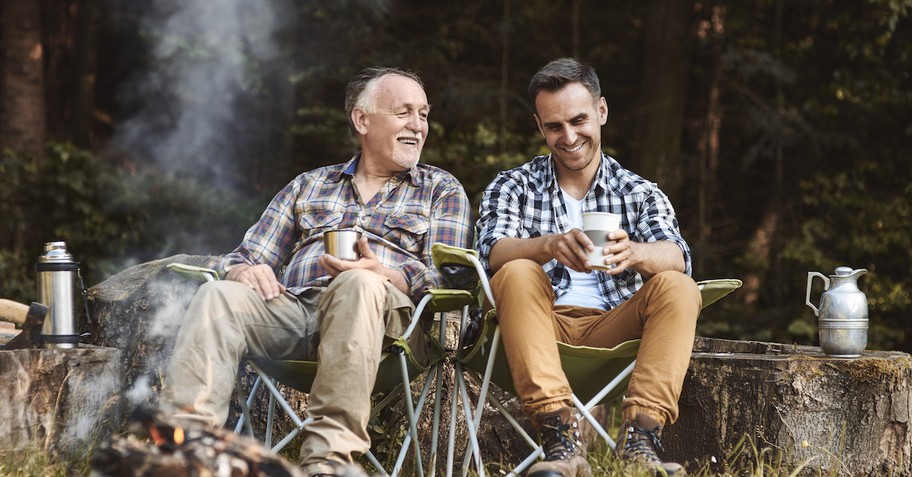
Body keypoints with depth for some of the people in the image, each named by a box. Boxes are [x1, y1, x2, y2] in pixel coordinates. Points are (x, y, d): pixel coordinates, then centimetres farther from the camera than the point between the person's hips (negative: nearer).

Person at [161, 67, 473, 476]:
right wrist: (244, 271, -4)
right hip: (292, 305, 3)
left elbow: (443, 273, 4)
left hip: (384, 312, -3)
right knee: (218, 296, -27)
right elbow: (244, 258, 23)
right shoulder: (308, 186, 29)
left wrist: (382, 274, -18)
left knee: (359, 285, -38)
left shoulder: (441, 190, 21)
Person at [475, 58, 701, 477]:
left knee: (678, 288, -23)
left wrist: (633, 253, -32)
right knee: (517, 275, -29)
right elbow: (495, 252, -9)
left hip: (614, 332, 1)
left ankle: (639, 441, -38)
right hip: (541, 330, -1)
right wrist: (551, 245, -32)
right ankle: (562, 441, -42)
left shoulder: (641, 194, 14)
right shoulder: (512, 187, 12)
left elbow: (676, 257, -7)